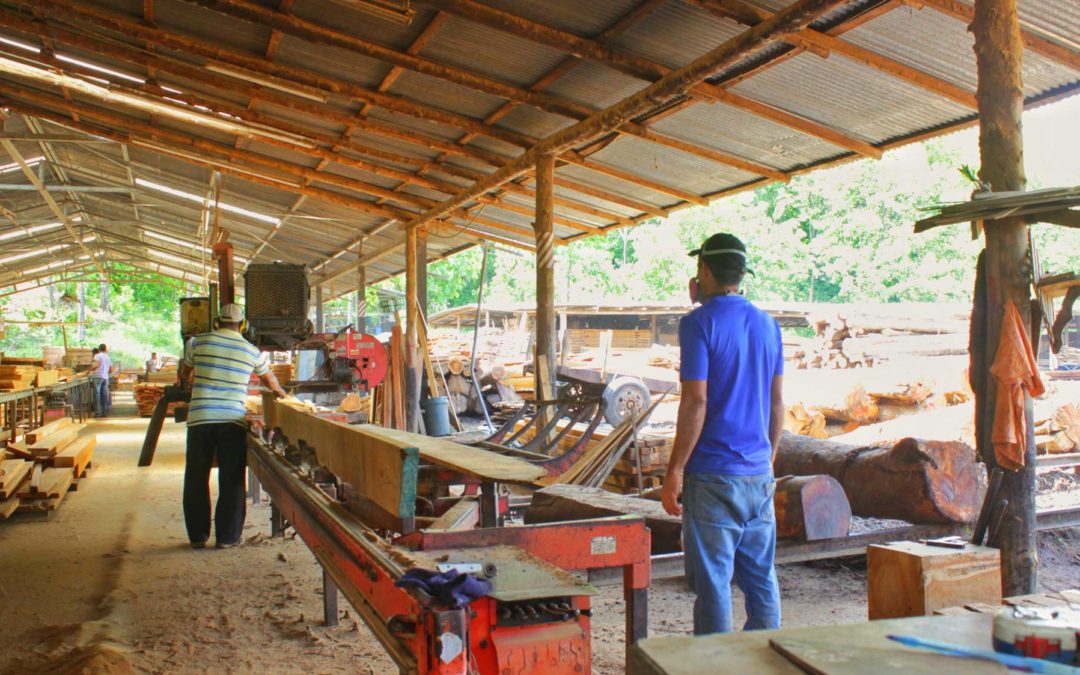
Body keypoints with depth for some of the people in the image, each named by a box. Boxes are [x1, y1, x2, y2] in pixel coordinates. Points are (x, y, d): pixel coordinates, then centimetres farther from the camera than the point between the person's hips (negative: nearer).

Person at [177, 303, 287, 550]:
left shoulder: (198, 342, 5)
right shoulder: (252, 351, 7)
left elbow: (184, 373, 22)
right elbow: (269, 379, 25)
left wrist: (182, 378, 47)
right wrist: (280, 392, 47)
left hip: (200, 419, 0)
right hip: (233, 421, 0)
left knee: (196, 480, 11)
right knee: (231, 482, 8)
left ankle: (197, 536, 18)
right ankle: (227, 537, 13)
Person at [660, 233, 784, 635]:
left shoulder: (699, 323, -10)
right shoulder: (767, 324, 10)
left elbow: (696, 402, -16)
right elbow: (777, 402, 14)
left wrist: (675, 472, -11)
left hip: (713, 477, -7)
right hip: (759, 474, 7)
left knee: (713, 581, 2)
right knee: (761, 577, 14)